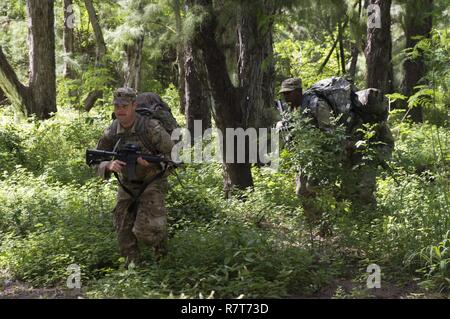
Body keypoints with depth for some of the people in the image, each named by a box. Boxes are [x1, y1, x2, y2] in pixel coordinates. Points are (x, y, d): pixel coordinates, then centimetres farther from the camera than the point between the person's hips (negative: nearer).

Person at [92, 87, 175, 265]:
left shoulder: (151, 128, -20)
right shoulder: (111, 132, -7)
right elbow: (97, 163, -5)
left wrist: (151, 162, -31)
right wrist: (109, 166, -28)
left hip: (152, 182, -5)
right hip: (127, 185, 5)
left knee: (145, 229, -16)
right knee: (124, 231, 1)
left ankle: (161, 244, 16)